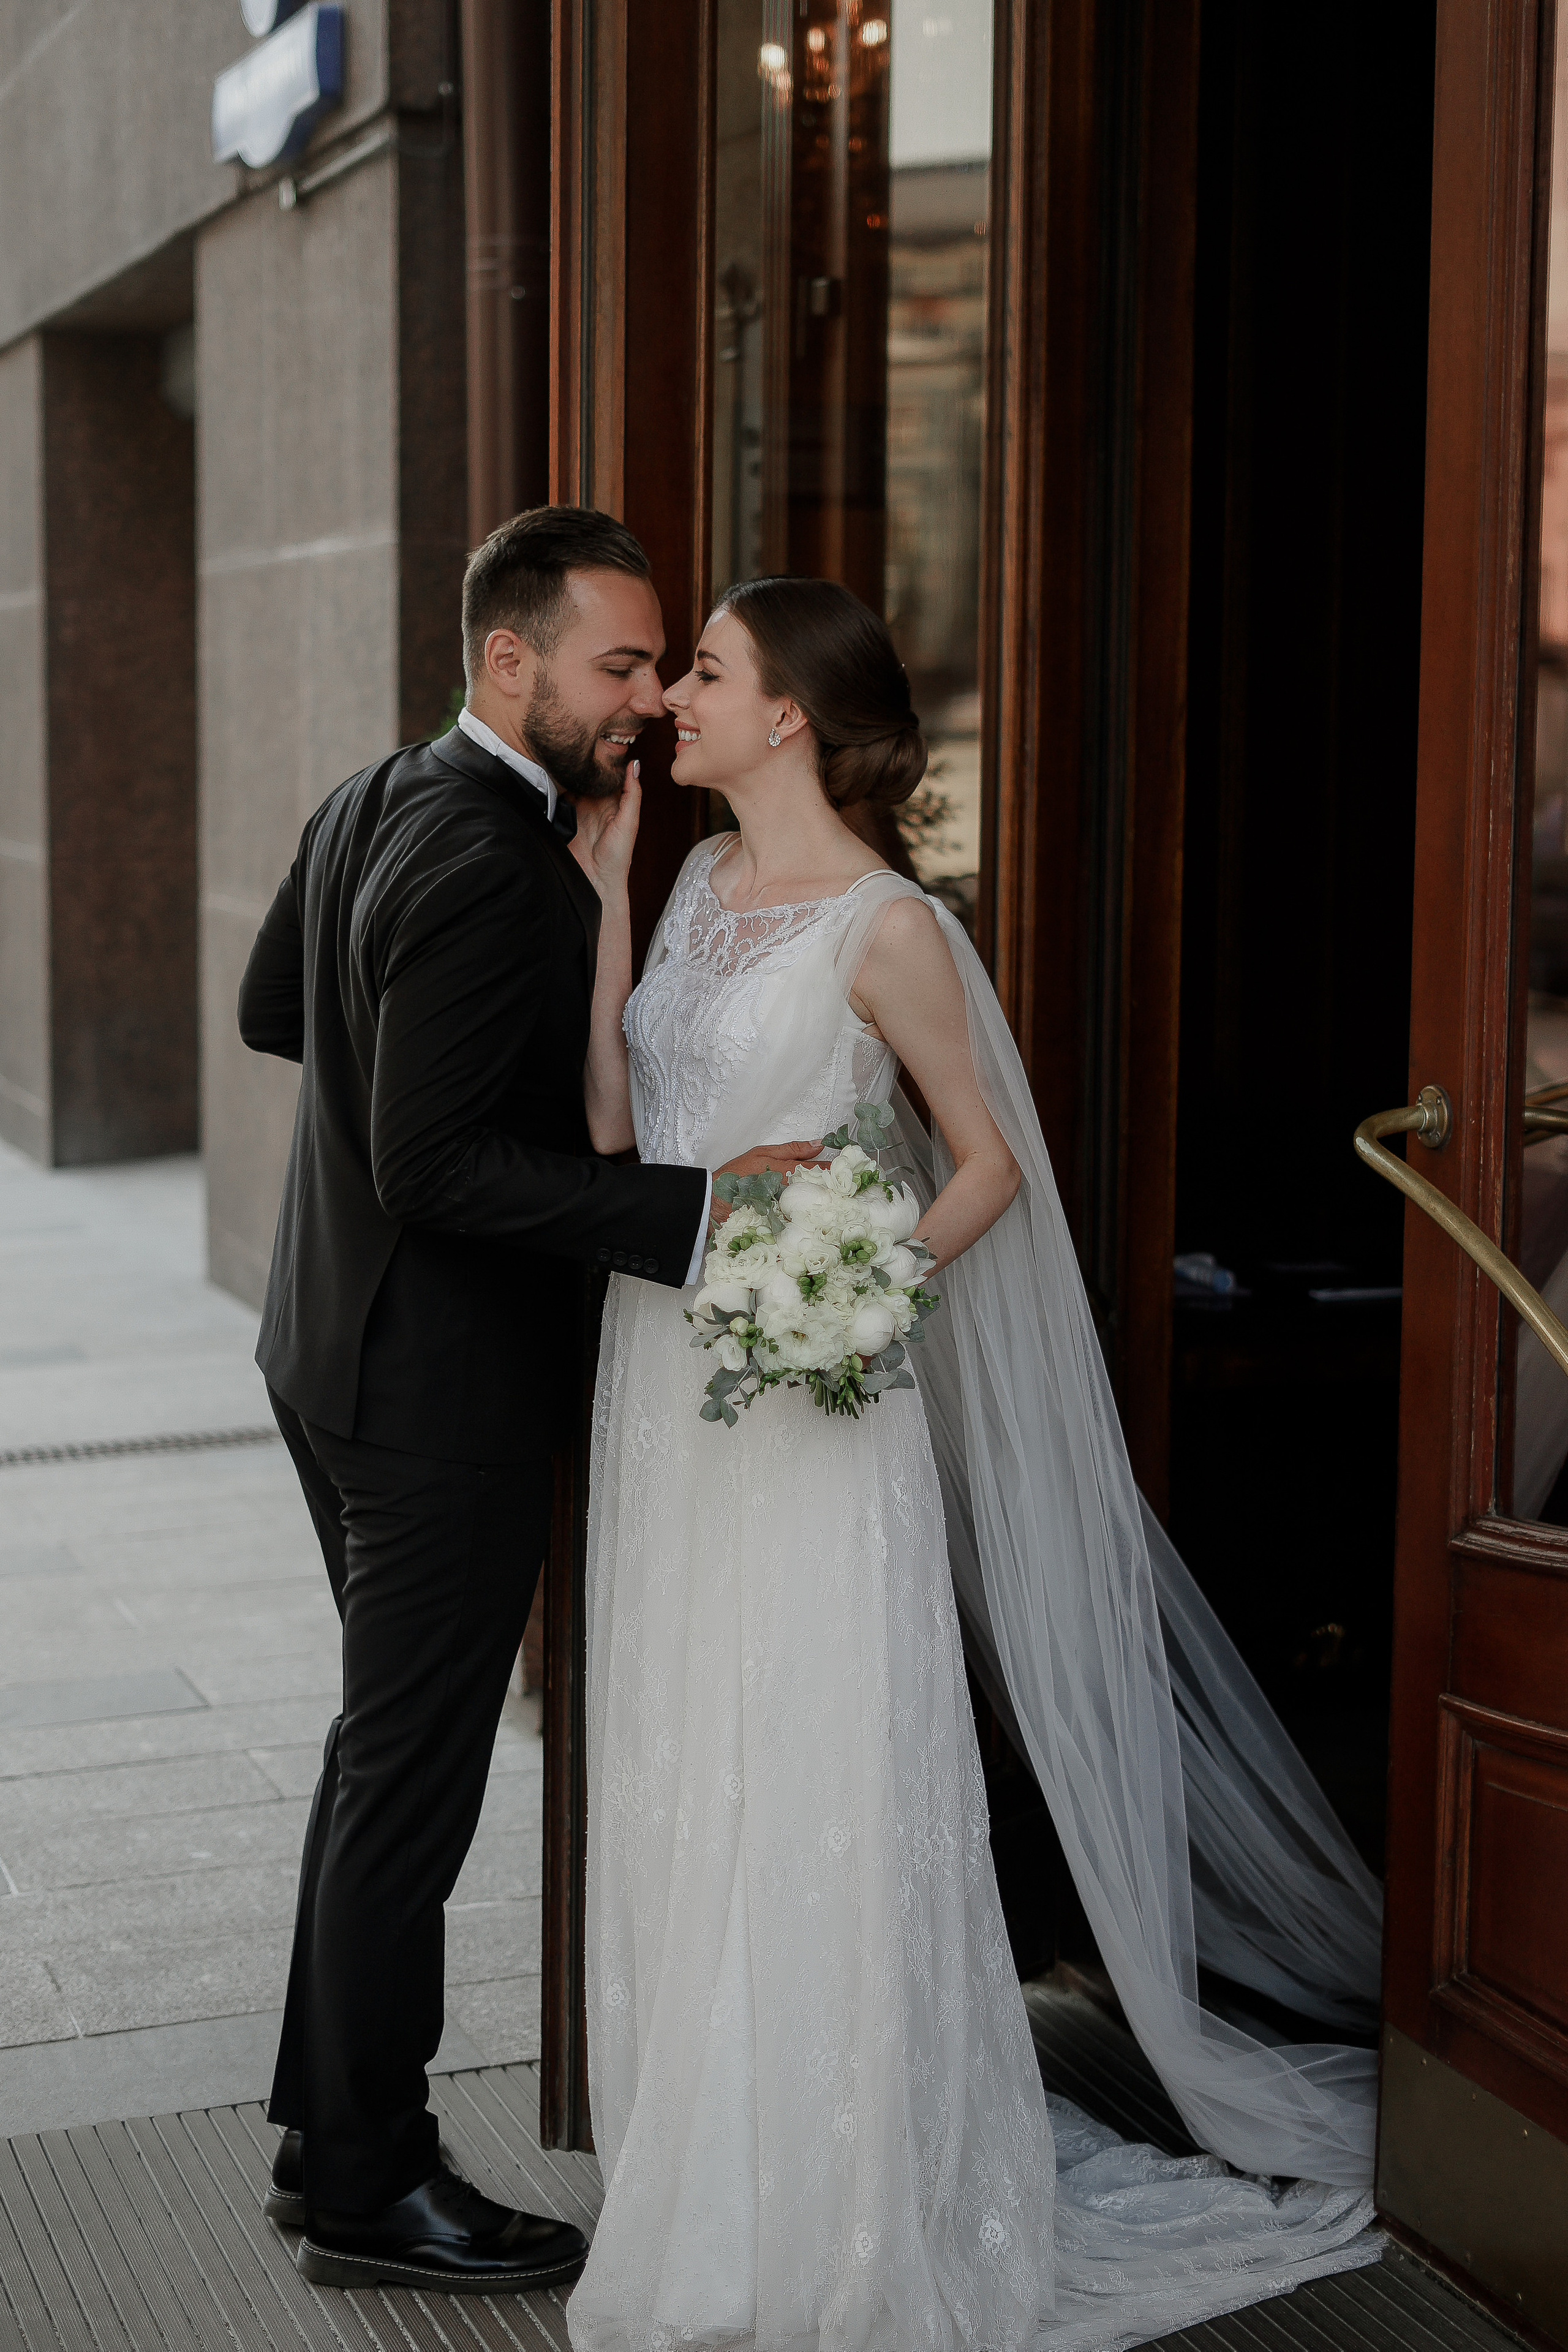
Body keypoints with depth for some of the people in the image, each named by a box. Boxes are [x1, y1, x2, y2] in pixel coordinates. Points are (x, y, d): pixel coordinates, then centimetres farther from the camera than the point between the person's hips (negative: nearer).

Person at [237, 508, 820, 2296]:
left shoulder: (370, 803, 6)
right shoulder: (496, 872, -25)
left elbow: (269, 1008, 19)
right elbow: (436, 1170, -28)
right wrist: (697, 1208, -30)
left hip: (338, 1348, 10)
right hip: (443, 1392, -10)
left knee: (377, 1751, 21)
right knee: (411, 1791, 3)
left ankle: (324, 2134, 34)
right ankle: (370, 2193, 19)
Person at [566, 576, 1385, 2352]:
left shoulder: (883, 926, -12)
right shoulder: (703, 878, 9)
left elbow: (990, 1161, -5)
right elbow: (627, 1122, 7)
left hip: (798, 1402, -7)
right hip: (664, 1389, 7)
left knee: (810, 1792, 1)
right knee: (677, 1784, 14)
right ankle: (705, 2178, 29)